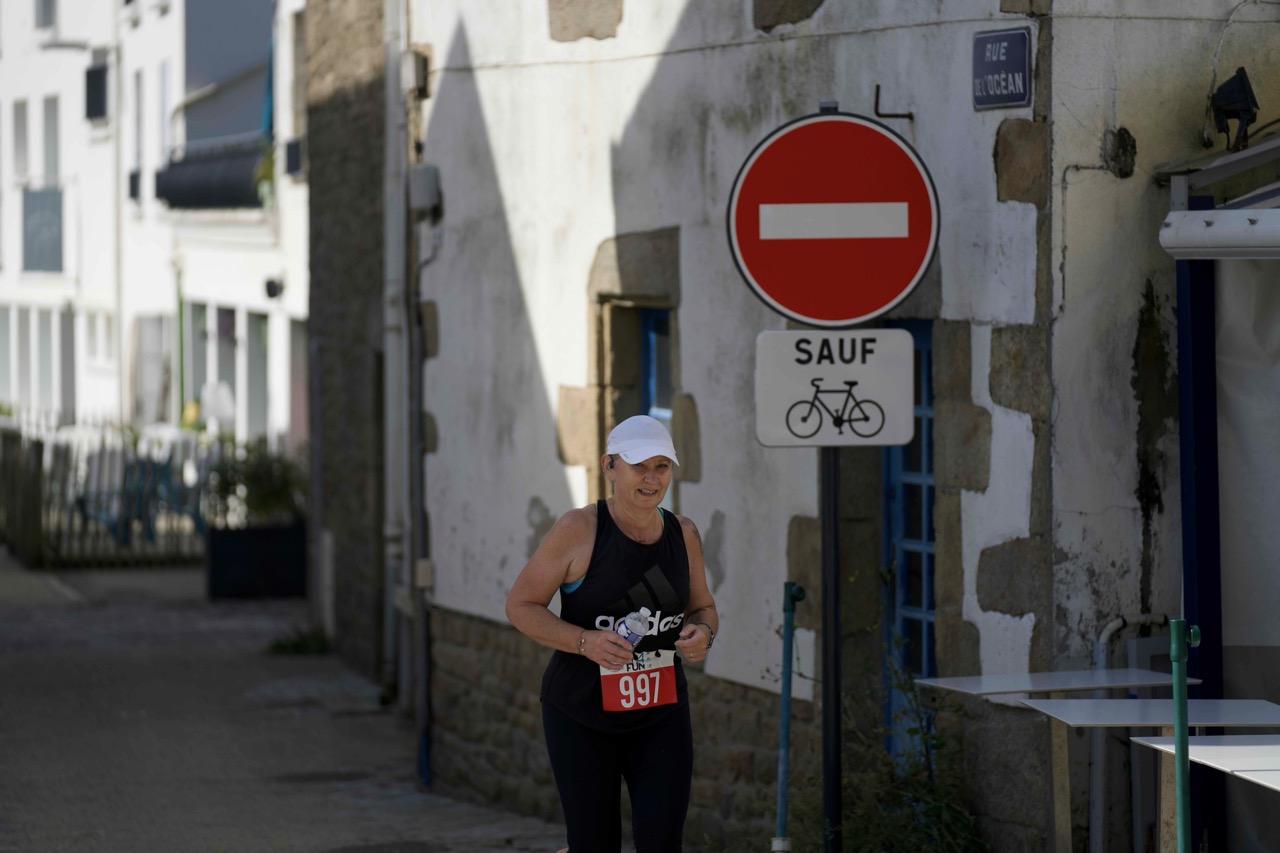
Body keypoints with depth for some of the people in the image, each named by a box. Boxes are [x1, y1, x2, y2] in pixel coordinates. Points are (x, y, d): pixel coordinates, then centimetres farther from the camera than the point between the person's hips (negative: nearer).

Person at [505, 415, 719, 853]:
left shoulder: (682, 534, 3)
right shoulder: (579, 530, -12)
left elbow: (703, 607, 17)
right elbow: (520, 605, -8)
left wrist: (703, 632, -7)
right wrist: (585, 641, -22)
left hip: (660, 716, 3)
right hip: (582, 715, -3)